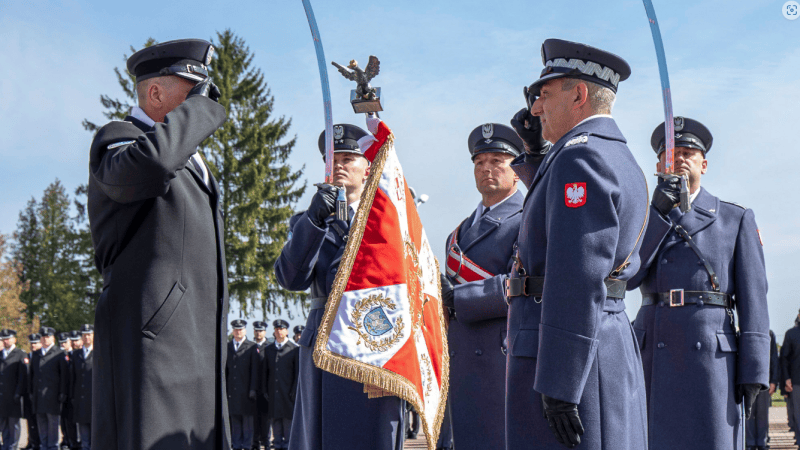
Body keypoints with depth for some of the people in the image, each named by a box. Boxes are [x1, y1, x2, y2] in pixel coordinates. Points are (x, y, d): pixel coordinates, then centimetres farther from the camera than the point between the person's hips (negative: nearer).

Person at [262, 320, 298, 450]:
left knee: (288, 418, -1)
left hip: (288, 391, -3)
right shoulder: (268, 349, 13)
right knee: (275, 418, 6)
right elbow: (265, 371, 14)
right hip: (273, 391, 3)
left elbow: (297, 372, -1)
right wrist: (265, 390, 7)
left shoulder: (294, 349, 1)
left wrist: (294, 391, -7)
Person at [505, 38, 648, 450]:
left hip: (570, 353, -10)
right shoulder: (621, 160, 17)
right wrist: (536, 152, 21)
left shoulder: (580, 158, -14)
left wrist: (558, 385, -22)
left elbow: (578, 281, -22)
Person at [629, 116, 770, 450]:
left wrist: (753, 371, -4)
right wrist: (659, 212, -6)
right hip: (652, 356, 2)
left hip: (711, 354, -2)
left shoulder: (737, 219, 13)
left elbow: (753, 297, 6)